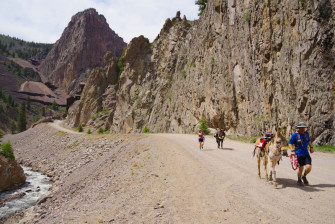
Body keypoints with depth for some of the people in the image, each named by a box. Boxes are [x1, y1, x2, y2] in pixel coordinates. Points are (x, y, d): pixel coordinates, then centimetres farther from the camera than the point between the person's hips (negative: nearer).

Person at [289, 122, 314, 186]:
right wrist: (292, 150, -17)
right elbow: (290, 143, -3)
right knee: (301, 168, 0)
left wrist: (311, 147, 10)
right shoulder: (295, 135, -9)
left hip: (306, 154, 4)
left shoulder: (306, 133, 6)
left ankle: (304, 176, 24)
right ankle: (299, 180, 27)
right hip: (298, 154, -4)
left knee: (309, 167, -8)